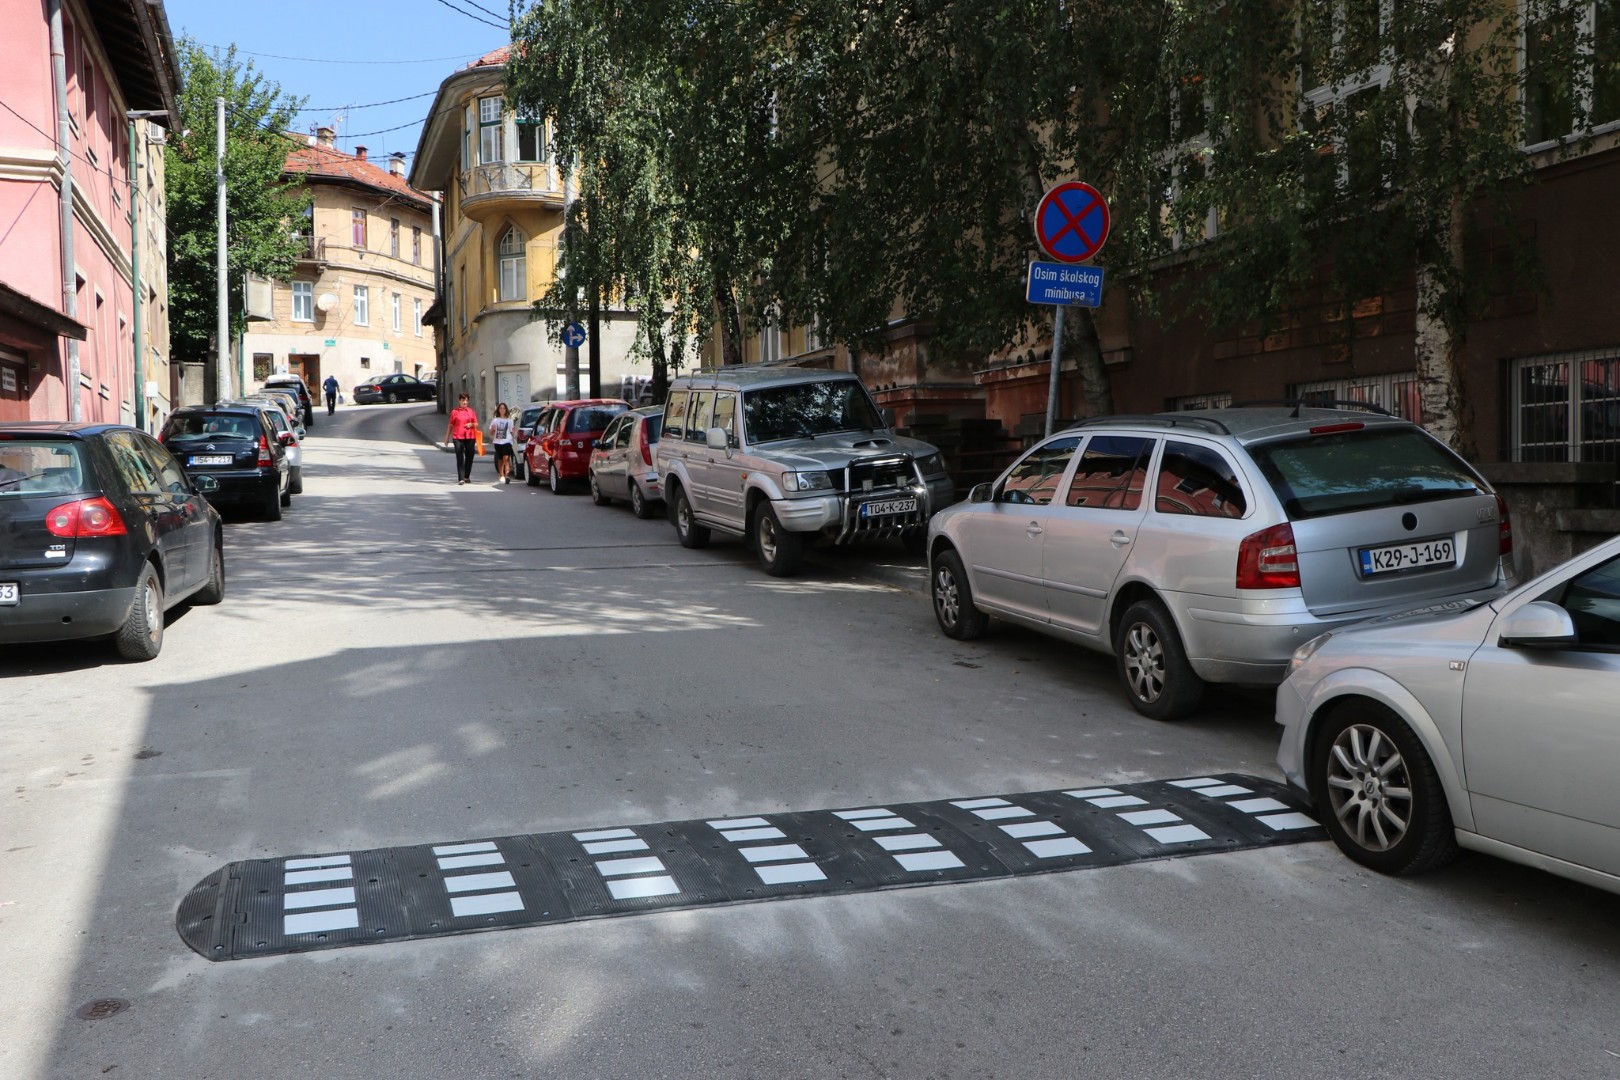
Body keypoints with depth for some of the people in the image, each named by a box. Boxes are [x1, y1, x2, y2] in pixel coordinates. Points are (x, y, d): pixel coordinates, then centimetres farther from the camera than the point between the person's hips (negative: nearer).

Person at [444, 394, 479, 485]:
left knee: (469, 457, 8)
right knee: (460, 458, -7)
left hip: (470, 437, 3)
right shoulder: (454, 411, 5)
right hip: (458, 437, -3)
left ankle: (467, 477, 23)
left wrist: (471, 424, -8)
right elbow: (450, 425, 9)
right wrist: (447, 437, 7)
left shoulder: (471, 411, 11)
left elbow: (476, 424, 15)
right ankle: (461, 478, -11)